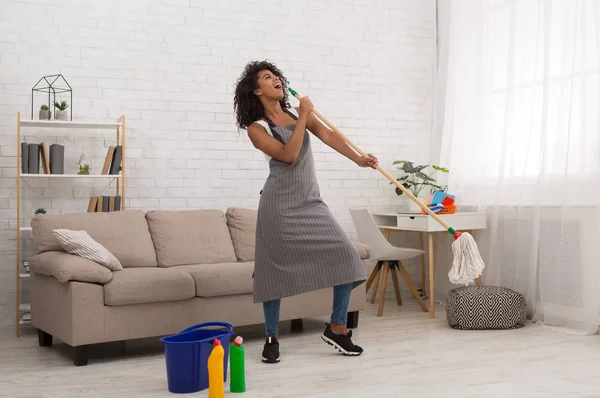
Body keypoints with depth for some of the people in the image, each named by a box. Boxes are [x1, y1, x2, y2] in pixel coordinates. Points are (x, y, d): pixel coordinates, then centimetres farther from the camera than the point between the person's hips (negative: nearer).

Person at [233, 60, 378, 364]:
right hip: (280, 205, -5)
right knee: (276, 268, 0)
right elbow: (288, 155, -17)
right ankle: (272, 337, 17)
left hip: (311, 202, 5)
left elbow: (327, 135, -3)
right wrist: (303, 117, -13)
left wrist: (357, 158, -17)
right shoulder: (256, 128, -3)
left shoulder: (298, 113, 12)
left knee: (346, 256, -4)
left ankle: (337, 327, 9)